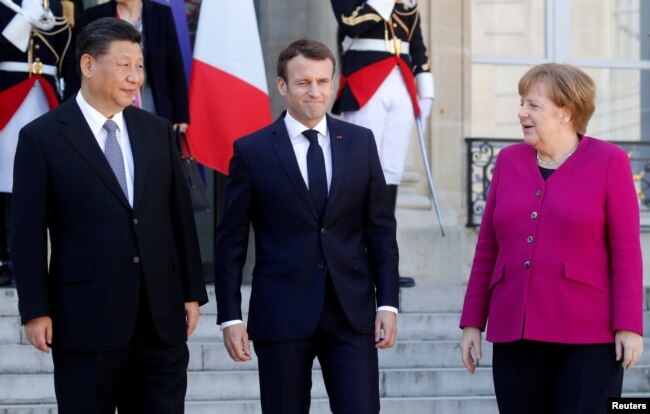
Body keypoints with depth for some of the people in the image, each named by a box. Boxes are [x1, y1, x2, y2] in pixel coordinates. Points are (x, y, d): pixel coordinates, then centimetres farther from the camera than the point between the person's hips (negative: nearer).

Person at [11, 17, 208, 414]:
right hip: (86, 318, -4)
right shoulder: (42, 138, -4)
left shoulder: (158, 131, 9)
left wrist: (192, 292, 10)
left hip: (162, 319, 4)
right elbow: (28, 232, -5)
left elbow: (181, 216, 12)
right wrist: (36, 311, -9)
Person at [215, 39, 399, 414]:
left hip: (352, 312, 1)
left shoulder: (361, 143, 7)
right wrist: (230, 316, -4)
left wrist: (388, 302, 1)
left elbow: (381, 229, 8)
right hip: (281, 315, -1)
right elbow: (231, 242, 2)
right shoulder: (252, 151, 0)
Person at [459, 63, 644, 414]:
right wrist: (472, 322, 8)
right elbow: (487, 248, 12)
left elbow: (626, 250, -5)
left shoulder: (608, 162, -1)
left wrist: (629, 326, -11)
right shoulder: (510, 161, 11)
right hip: (516, 335, 4)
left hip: (587, 335, -4)